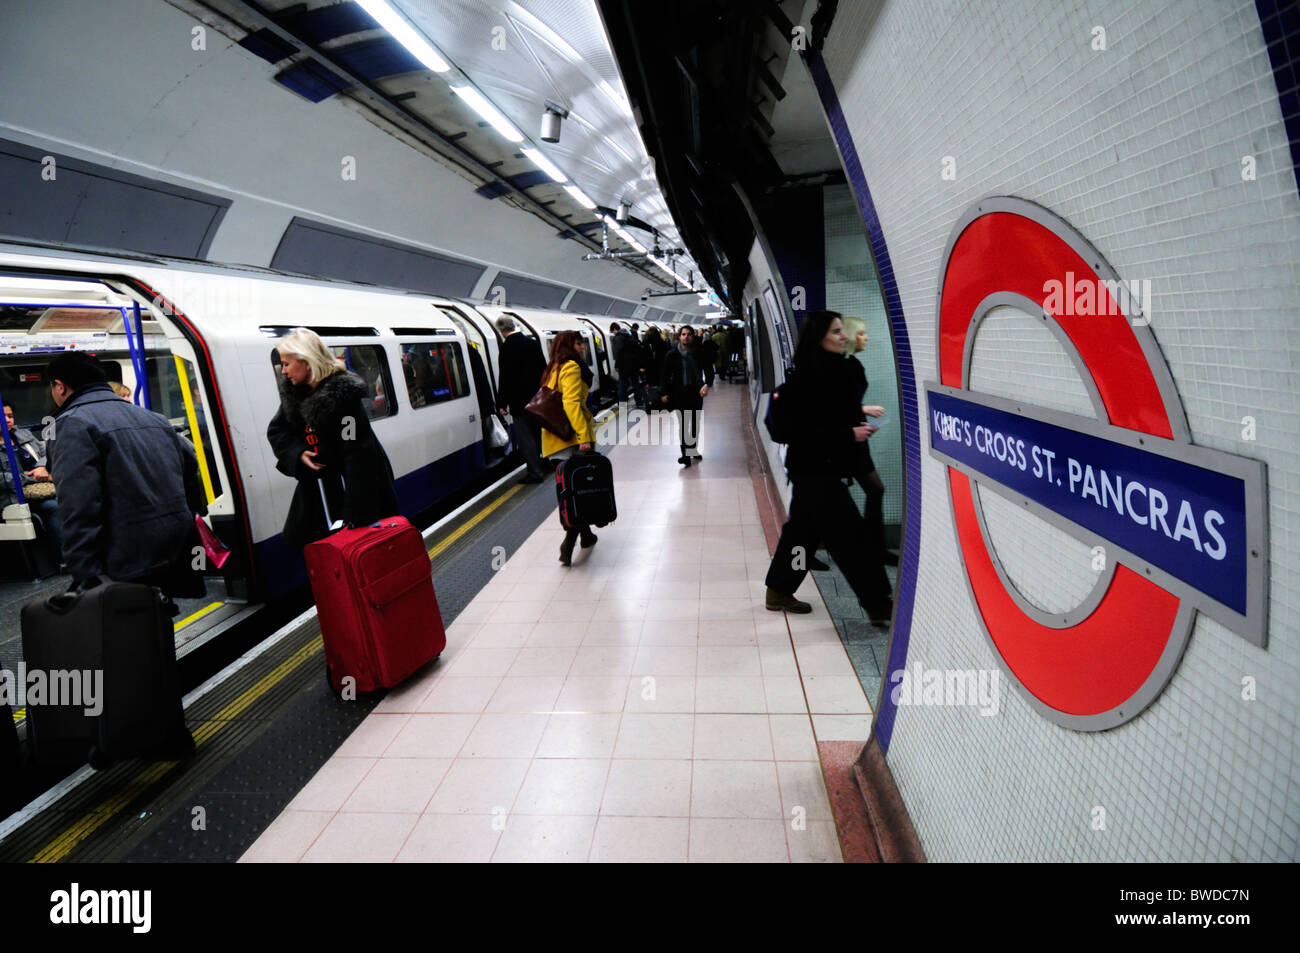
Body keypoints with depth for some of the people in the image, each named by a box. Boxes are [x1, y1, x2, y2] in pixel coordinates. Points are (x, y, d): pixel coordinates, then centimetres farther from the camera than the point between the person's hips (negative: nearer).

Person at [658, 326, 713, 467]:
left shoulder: (699, 354, -1)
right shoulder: (672, 355, -4)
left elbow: (709, 370, 1)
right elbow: (664, 375, 1)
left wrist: (707, 384, -17)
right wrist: (664, 393, -5)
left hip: (697, 392, 3)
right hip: (680, 393, -3)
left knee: (695, 423, 15)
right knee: (684, 424, -9)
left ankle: (692, 449, 33)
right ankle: (685, 455, -7)